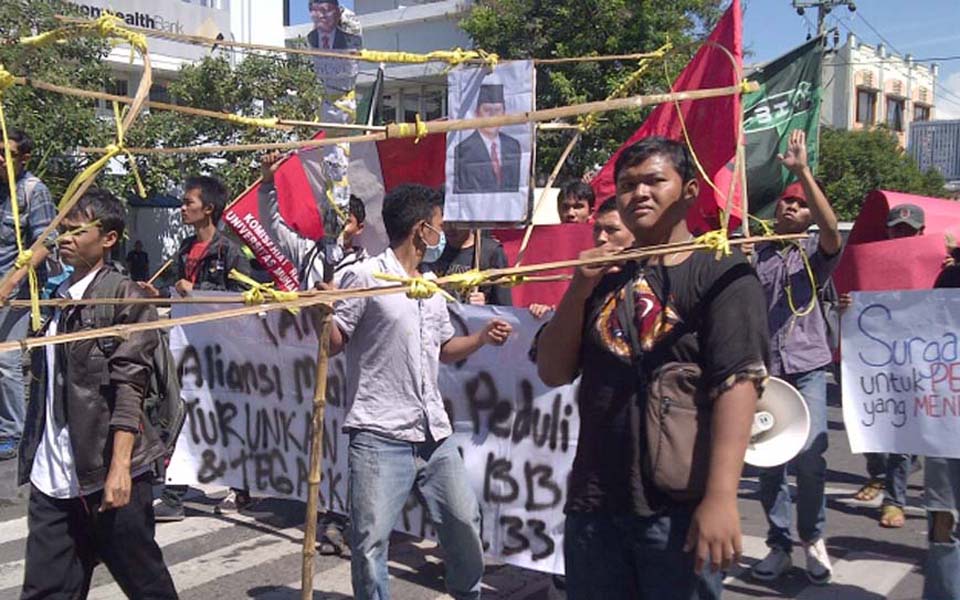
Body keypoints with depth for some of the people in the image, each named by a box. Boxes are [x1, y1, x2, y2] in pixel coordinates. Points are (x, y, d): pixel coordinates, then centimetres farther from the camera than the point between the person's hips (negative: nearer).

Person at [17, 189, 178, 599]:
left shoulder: (124, 296, -7)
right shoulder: (56, 297, 13)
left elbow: (129, 387, -13)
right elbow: (43, 384, 17)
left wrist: (119, 467, -19)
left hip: (107, 473, -6)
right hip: (52, 478, 6)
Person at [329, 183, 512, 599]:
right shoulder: (366, 277, -7)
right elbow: (333, 343, -7)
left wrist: (482, 337, 11)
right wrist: (322, 316, -27)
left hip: (435, 435, 7)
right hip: (380, 439, -7)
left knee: (464, 522, 15)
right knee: (371, 540, -7)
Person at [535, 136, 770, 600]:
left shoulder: (721, 272, -5)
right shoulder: (603, 275, 13)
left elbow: (737, 382, -16)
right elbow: (552, 372, 7)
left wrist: (720, 497, -25)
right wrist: (578, 291, -7)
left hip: (679, 509, -5)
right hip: (593, 507, 5)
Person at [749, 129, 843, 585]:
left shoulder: (814, 253, 5)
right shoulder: (754, 254, 10)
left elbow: (833, 231, -18)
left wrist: (803, 171, -24)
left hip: (807, 366, -2)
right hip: (763, 367, 2)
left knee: (809, 453, -14)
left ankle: (813, 538, 8)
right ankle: (779, 545, 18)